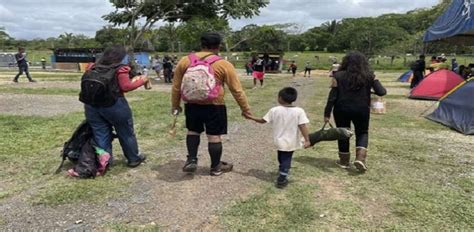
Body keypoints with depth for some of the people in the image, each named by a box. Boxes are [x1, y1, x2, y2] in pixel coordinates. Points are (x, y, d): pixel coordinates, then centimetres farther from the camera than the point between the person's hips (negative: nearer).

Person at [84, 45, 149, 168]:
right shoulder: (120, 69, -8)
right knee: (126, 133, 11)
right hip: (114, 105, -5)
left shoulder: (93, 67, 10)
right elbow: (126, 87, -13)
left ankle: (103, 162, 9)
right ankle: (133, 158, 24)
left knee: (101, 134, 10)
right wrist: (141, 80, -2)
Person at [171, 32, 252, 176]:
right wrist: (245, 109, 8)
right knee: (214, 136, 9)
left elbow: (176, 87, 10)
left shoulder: (185, 61, 3)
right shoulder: (223, 64, -5)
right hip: (214, 106, -3)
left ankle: (191, 160, 17)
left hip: (191, 104, 3)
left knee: (193, 131, 23)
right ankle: (216, 167, 22)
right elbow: (237, 90, -2)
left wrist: (175, 105, 22)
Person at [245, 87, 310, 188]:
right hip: (291, 142, -2)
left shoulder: (274, 110, -10)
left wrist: (250, 117, 11)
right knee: (286, 160, 13)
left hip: (279, 141, 2)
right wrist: (307, 140, -14)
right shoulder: (299, 111, -13)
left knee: (282, 159, 24)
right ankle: (282, 179, 17)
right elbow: (303, 126, -19)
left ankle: (282, 174, 42)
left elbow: (262, 120, -2)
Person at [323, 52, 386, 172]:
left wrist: (327, 114, -2)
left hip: (342, 109, 0)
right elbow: (381, 92, -6)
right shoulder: (369, 76, -3)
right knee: (362, 133, 18)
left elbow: (332, 96, -8)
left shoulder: (338, 76, -6)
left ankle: (344, 161, 26)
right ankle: (360, 158, -1)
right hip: (362, 110, 0)